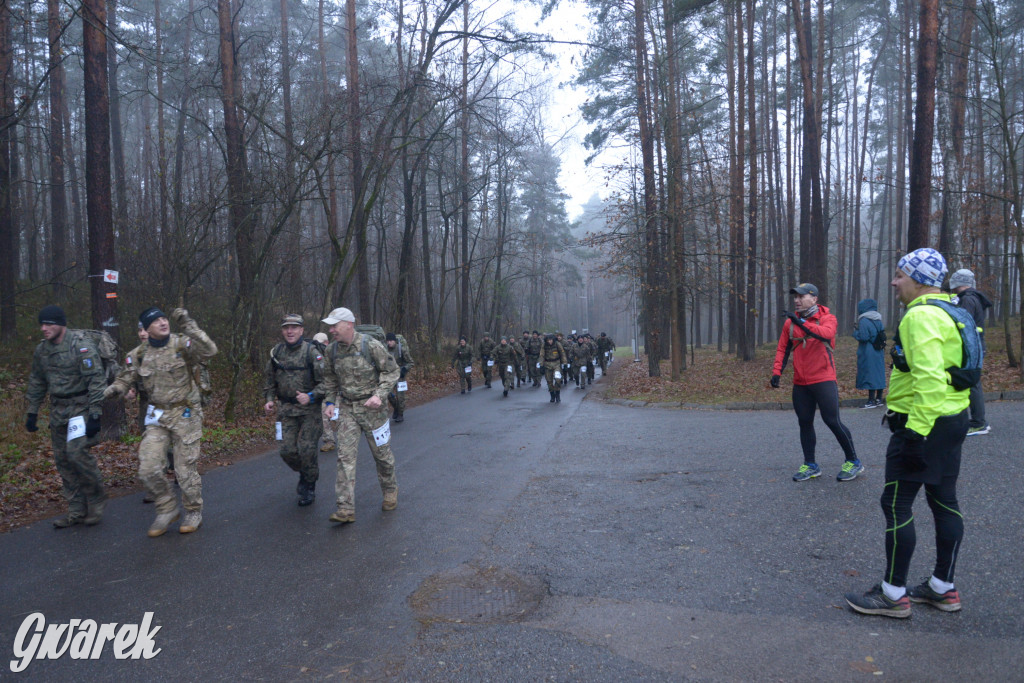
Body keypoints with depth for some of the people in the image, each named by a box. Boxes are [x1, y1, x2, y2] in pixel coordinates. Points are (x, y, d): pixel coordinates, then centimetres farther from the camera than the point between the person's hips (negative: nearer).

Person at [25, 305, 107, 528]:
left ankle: (97, 500, 1)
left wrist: (95, 415, -20)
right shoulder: (41, 350, 8)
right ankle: (77, 511, 17)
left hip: (81, 407, -7)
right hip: (58, 410, 7)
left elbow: (96, 381, -17)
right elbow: (36, 384, 20)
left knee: (77, 451, -19)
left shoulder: (81, 346, -14)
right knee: (62, 460, 7)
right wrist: (31, 412, 17)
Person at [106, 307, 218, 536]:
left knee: (185, 469, 2)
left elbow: (209, 351, -29)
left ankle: (193, 512, 23)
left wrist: (188, 326, -32)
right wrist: (113, 389, -12)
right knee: (148, 468, -3)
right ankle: (167, 510, 18)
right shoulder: (138, 354, 2)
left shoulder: (182, 345, -11)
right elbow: (126, 379, 10)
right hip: (158, 417, 4)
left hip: (186, 415, -4)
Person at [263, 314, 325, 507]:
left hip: (309, 409, -4)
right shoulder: (276, 352, 7)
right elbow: (270, 380, 18)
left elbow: (325, 381, -9)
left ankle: (309, 487, 16)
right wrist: (269, 399, 5)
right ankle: (303, 473, 31)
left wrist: (311, 396, -22)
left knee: (307, 449, -5)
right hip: (286, 409, 4)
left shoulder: (311, 351, -8)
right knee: (288, 451, 0)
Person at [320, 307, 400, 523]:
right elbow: (330, 378, 16)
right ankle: (346, 509, -6)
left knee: (381, 453, 9)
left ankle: (390, 491, 35)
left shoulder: (371, 346, -15)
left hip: (372, 408, -4)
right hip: (347, 408, 4)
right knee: (345, 455, -6)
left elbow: (392, 371, -9)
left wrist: (379, 395, -20)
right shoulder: (332, 350, 1)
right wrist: (330, 401, 6)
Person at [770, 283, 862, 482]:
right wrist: (777, 371, -1)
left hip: (823, 380, -5)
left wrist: (802, 323, -35)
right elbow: (782, 349, 10)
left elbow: (827, 333, -27)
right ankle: (810, 466, 22)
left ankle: (853, 462, 14)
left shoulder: (827, 318, -4)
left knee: (832, 421, -4)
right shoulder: (790, 323, 9)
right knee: (804, 423, 10)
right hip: (800, 383, 5)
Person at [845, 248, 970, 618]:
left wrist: (916, 430, -28)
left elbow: (929, 378, -29)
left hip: (922, 425, -10)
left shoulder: (921, 316, -19)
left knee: (896, 504, -2)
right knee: (944, 501, 16)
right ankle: (943, 588, 28)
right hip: (952, 420, 10)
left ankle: (893, 594, 7)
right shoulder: (949, 312, 14)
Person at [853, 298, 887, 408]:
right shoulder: (878, 320, 10)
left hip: (868, 353, -8)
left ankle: (871, 401, -3)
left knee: (869, 373, -4)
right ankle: (879, 399, 19)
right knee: (879, 373, 12)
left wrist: (856, 330, -2)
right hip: (879, 351, 8)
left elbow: (863, 337, -20)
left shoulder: (864, 321, -15)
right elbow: (882, 335, 16)